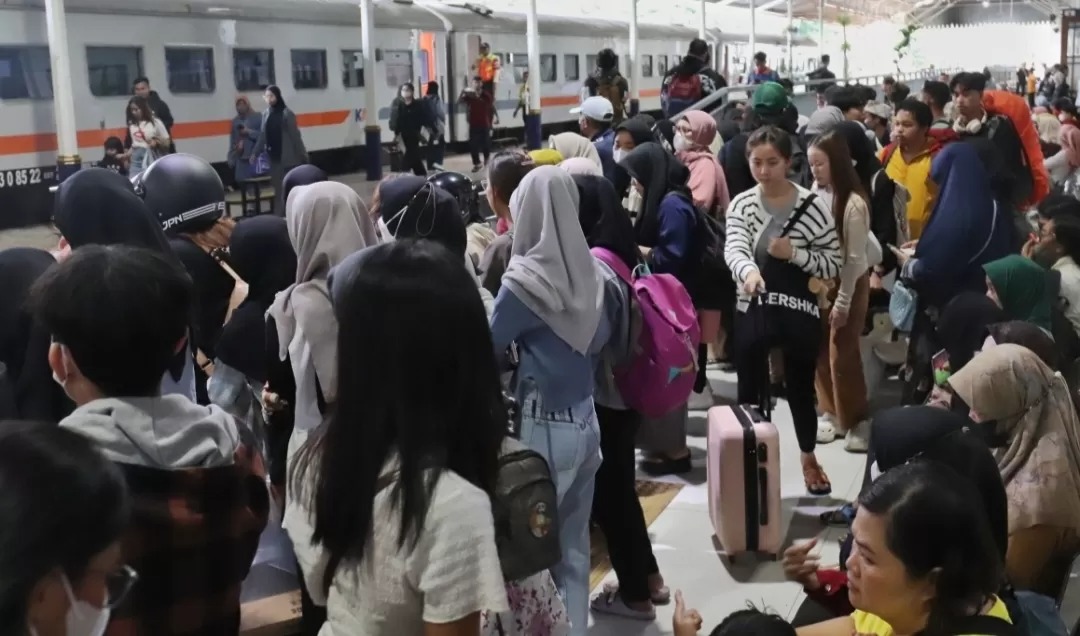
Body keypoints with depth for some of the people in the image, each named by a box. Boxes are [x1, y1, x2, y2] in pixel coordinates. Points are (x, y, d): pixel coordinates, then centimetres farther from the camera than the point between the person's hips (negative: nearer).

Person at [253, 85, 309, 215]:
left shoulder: (287, 114, -8)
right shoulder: (266, 114, 9)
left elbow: (295, 136, -8)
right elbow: (262, 136, 11)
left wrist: (302, 154, -9)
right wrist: (255, 153, 6)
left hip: (289, 158, -5)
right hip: (274, 157, 5)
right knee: (278, 188, 7)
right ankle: (279, 216, 11)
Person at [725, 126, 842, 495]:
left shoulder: (813, 207, -8)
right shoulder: (741, 205, -2)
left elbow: (834, 264, -5)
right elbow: (734, 248, -20)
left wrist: (794, 254, -20)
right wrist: (748, 270, -41)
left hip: (800, 313, -1)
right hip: (752, 311, 1)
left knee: (800, 390, 15)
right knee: (749, 392, 9)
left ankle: (809, 458, 39)